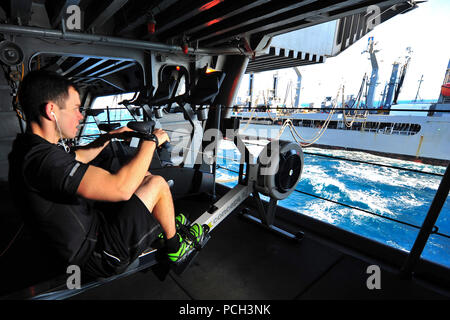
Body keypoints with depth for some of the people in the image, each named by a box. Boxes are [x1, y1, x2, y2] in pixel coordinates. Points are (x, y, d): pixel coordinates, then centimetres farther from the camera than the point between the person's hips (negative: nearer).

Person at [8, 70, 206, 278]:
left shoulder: (27, 146, 1)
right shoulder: (41, 159, -32)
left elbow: (77, 157, 21)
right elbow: (121, 188, -41)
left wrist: (111, 135, 18)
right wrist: (151, 140, -27)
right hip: (98, 255, -9)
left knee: (145, 176, 13)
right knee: (157, 183, -11)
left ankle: (162, 226, 33)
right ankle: (175, 247, 13)